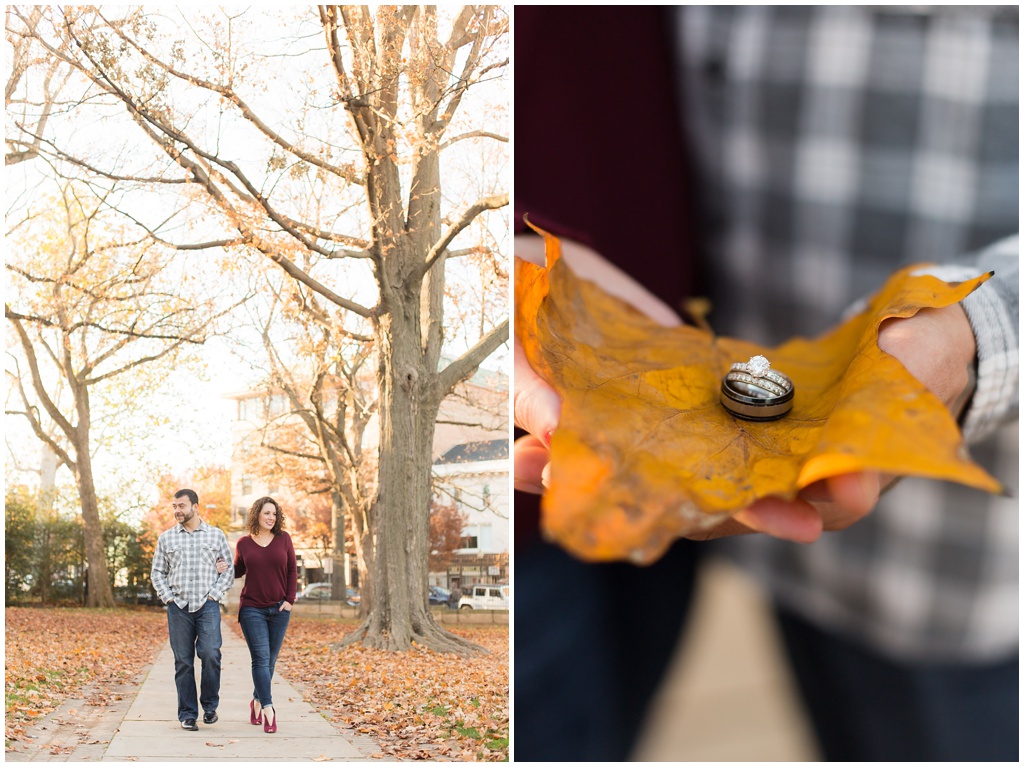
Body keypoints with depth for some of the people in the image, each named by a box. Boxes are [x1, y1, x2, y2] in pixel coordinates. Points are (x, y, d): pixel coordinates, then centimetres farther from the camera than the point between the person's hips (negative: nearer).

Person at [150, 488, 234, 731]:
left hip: (207, 605, -1)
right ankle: (187, 715, 9)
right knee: (183, 661, 2)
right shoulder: (166, 538, 10)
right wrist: (168, 597, 1)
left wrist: (214, 594, -2)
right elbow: (157, 572, 14)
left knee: (210, 655, -14)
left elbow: (228, 569, 9)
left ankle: (210, 705, 6)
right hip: (178, 607, 2)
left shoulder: (216, 535, 7)